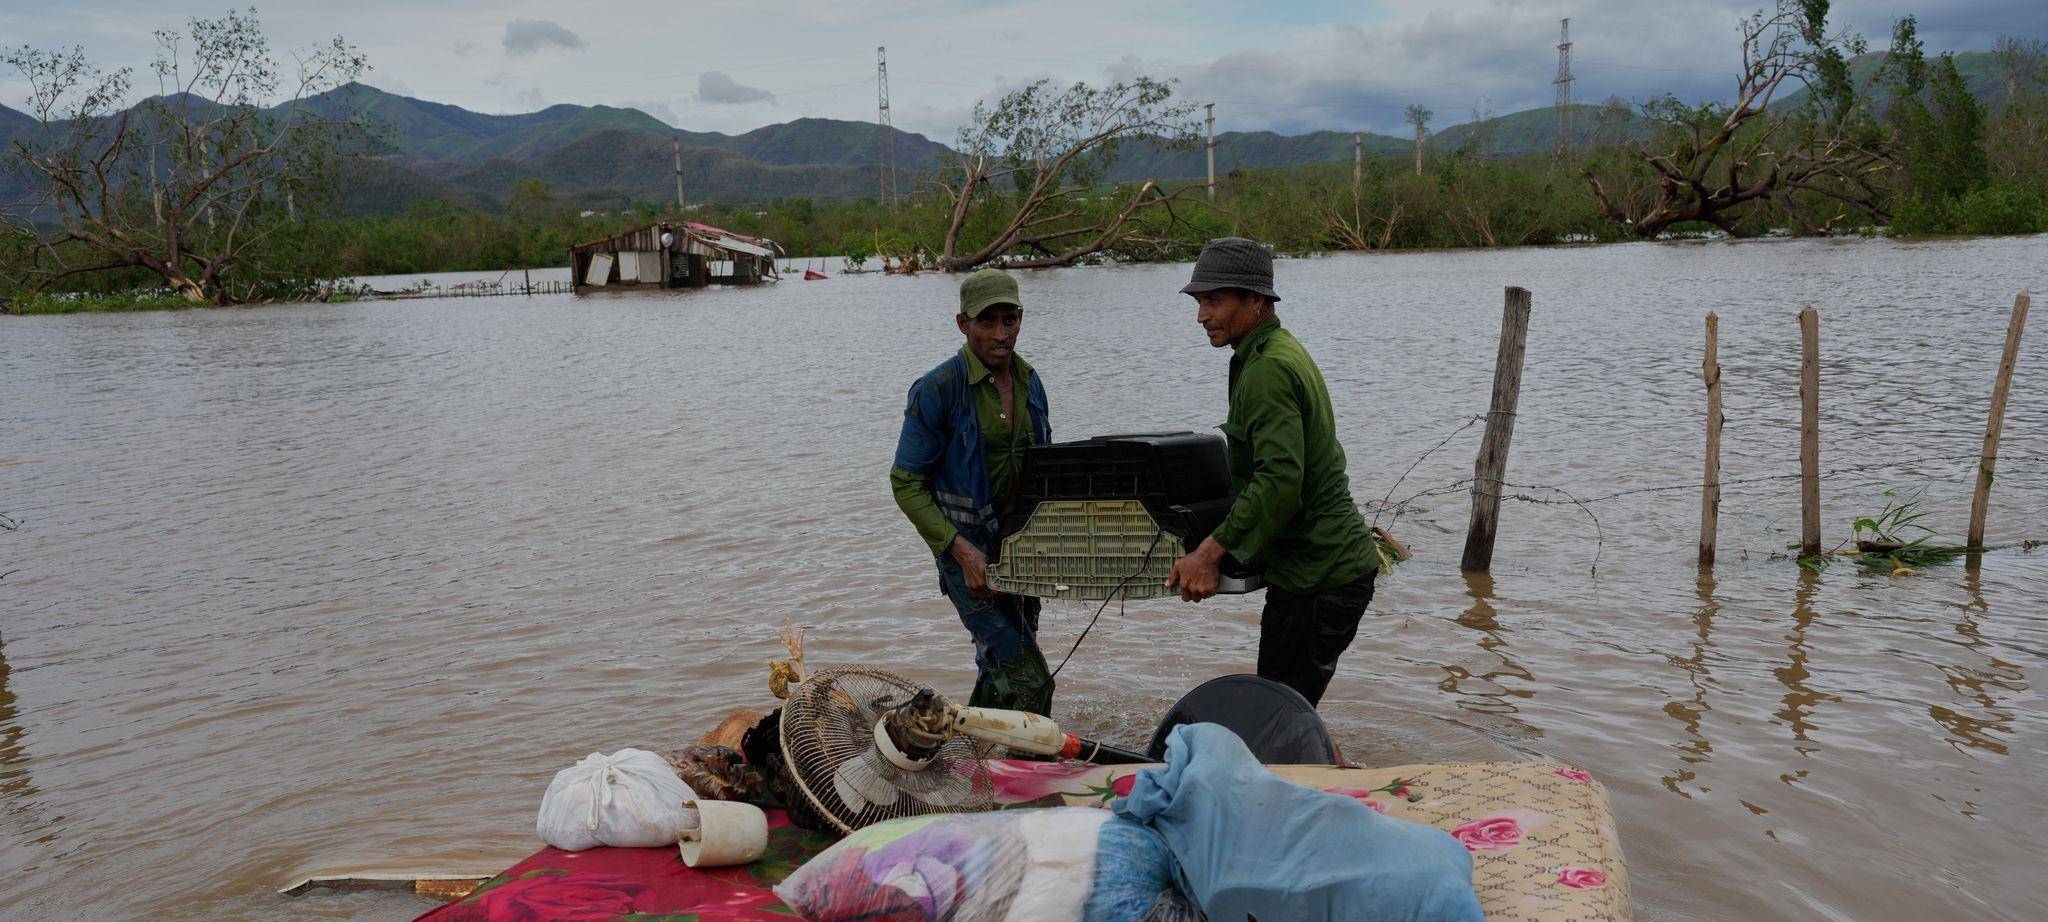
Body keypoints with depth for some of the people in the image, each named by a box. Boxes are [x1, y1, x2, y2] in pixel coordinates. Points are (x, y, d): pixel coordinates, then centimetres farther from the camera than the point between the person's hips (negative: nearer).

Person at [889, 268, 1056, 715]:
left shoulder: (1029, 381, 6)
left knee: (1000, 670, 18)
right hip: (968, 548, -7)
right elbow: (906, 483, -14)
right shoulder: (938, 389, -16)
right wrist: (963, 551, -21)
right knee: (1029, 681, -11)